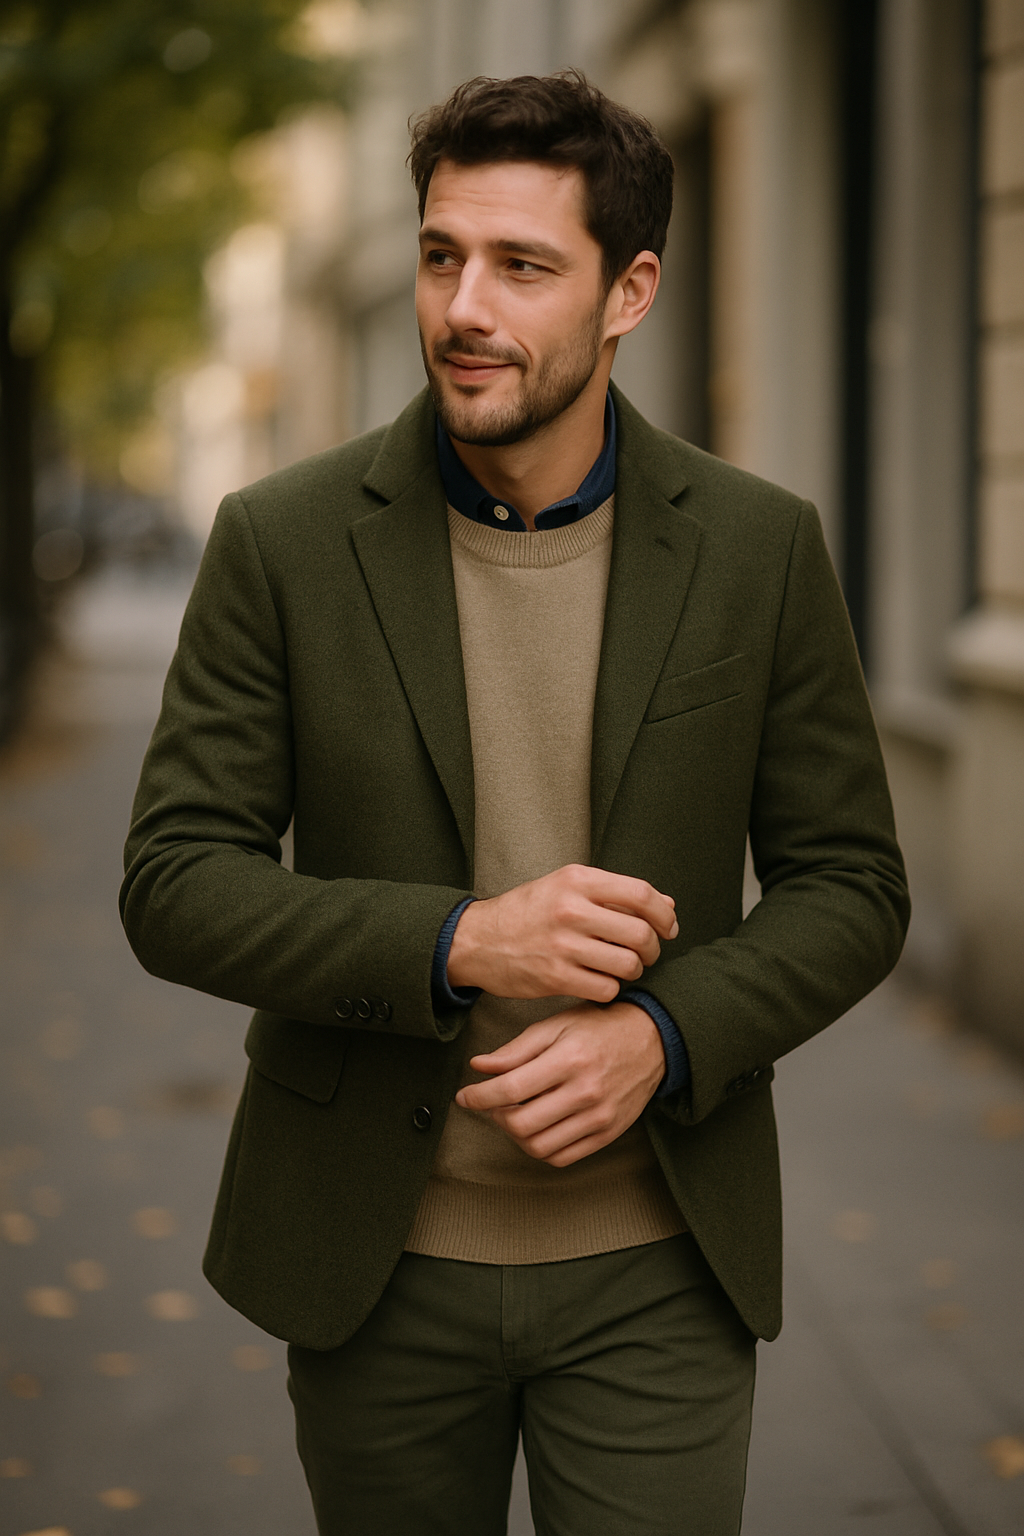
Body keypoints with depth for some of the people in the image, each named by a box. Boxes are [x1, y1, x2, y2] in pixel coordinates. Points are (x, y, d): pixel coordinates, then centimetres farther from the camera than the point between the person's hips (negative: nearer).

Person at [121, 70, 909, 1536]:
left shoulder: (759, 548, -3)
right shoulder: (285, 541, -5)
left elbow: (849, 888, 2)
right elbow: (174, 885, -6)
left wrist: (662, 1033, -16)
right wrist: (456, 942, -21)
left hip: (654, 1265, 0)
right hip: (376, 1260, 0)